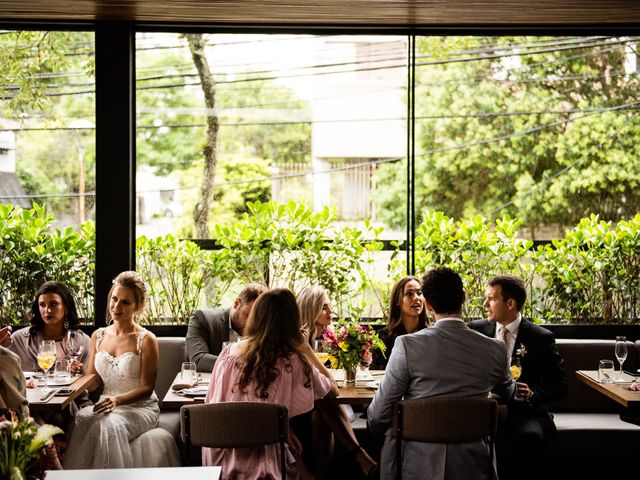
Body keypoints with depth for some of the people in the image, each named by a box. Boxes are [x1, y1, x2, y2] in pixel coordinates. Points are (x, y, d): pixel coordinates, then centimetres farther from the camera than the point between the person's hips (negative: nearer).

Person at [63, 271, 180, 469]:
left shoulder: (146, 339, -4)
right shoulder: (98, 336, 12)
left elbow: (146, 388, -7)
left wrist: (117, 400, -24)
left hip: (140, 407, -4)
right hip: (107, 406, 4)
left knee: (109, 424, -36)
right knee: (80, 419, -29)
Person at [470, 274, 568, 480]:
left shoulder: (541, 338, 2)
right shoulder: (476, 330, 9)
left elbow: (560, 385, 4)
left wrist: (533, 394, -15)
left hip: (524, 410, -1)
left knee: (531, 437, -33)